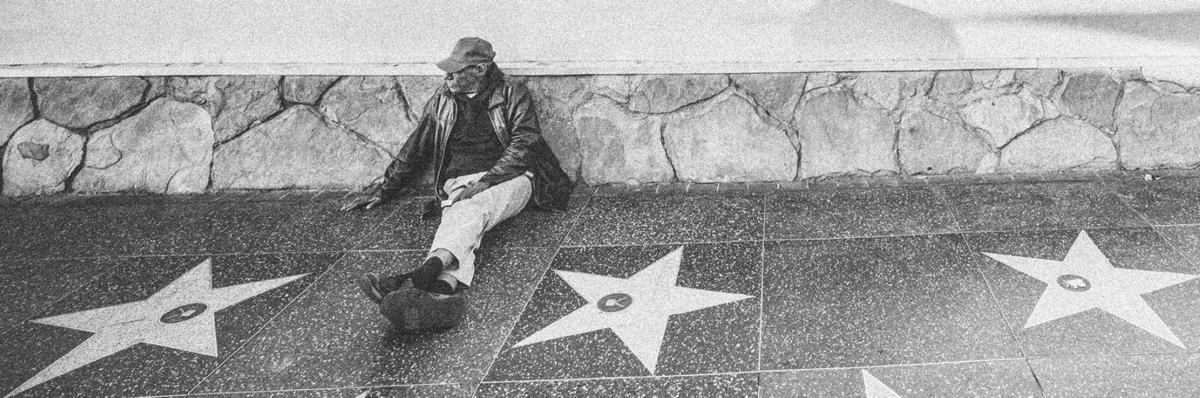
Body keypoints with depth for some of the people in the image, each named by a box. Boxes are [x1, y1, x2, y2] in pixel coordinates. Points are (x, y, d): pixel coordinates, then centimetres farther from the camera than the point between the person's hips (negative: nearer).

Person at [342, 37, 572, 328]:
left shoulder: (513, 98, 7)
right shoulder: (442, 102, 19)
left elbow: (524, 146, -6)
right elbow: (415, 149, 26)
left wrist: (485, 181, -18)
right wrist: (384, 190, 26)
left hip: (507, 179, -3)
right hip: (459, 183, 3)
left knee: (471, 210, -37)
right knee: (458, 218, -34)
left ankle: (426, 272, -63)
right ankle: (444, 288, -65)